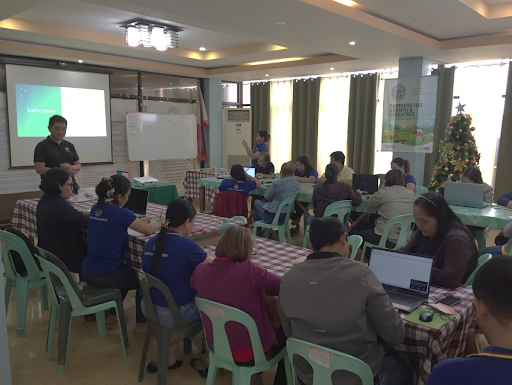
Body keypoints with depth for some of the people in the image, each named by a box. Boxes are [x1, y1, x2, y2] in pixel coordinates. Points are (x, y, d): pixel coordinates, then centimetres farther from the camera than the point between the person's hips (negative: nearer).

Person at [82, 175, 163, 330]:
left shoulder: (95, 209, 3)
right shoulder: (120, 213, -20)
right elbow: (149, 230, -12)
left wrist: (140, 222, 16)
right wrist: (160, 223, 10)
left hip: (87, 272, 8)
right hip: (104, 276, -8)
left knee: (126, 272, 33)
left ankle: (113, 314, 43)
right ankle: (141, 323, 24)